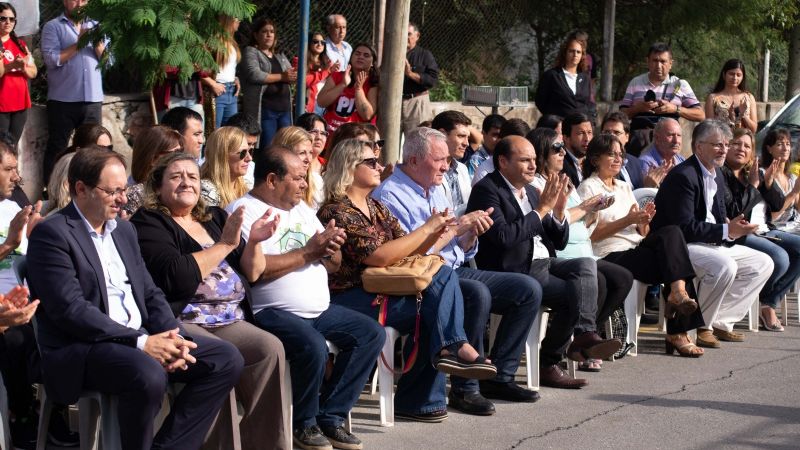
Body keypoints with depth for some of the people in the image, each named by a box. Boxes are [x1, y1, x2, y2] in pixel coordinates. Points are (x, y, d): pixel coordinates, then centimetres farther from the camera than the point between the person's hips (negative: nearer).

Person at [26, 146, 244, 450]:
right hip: (81, 349, -8)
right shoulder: (51, 234, -9)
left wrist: (173, 338, -4)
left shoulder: (124, 230, 18)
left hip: (140, 339, 9)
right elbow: (70, 309, -18)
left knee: (226, 359, -4)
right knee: (149, 375, -36)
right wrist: (140, 342, -21)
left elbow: (150, 294, 17)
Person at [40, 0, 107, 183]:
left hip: (93, 99, 4)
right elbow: (52, 59, -13)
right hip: (63, 100, -4)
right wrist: (79, 43, -10)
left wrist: (98, 44, -9)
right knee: (57, 147, 2)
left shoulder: (95, 26, 14)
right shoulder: (52, 27, 0)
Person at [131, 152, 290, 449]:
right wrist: (224, 244, -11)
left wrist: (254, 242, 1)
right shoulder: (148, 223, 1)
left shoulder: (214, 218, 20)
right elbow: (178, 278, -16)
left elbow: (251, 274, 21)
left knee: (270, 348, -22)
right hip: (179, 323, -6)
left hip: (229, 322, 6)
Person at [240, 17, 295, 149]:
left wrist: (294, 75, -8)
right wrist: (281, 77, -9)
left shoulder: (279, 56, 22)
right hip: (264, 109, -7)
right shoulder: (251, 52, 1)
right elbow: (255, 75, -15)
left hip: (284, 108, 7)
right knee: (267, 149, -11)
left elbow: (293, 76, 18)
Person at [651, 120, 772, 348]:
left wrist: (734, 228, -9)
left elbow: (718, 217, 15)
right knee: (724, 265, -34)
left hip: (712, 244, 10)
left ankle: (720, 322, 3)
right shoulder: (683, 176, -18)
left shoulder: (717, 175, 14)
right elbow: (684, 228, -24)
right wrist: (727, 231, -26)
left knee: (763, 264, 4)